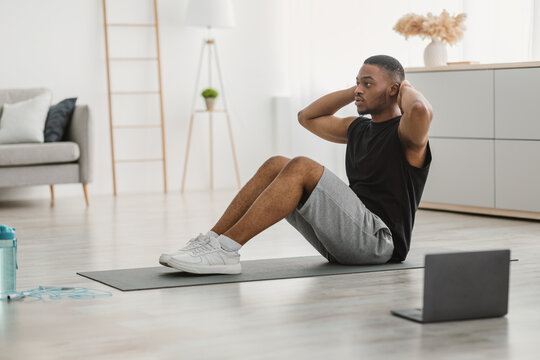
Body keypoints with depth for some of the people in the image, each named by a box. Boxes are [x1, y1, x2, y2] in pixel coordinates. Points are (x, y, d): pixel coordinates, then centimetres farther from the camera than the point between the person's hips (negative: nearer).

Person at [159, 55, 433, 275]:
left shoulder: (406, 134, -5)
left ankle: (225, 250, -32)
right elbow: (307, 117, 31)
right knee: (277, 165, -6)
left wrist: (406, 89, -6)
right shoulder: (358, 128, 21)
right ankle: (210, 242, -16)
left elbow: (421, 110, -31)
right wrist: (354, 91, 23)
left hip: (380, 237, -8)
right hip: (343, 238, 8)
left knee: (301, 168, -27)